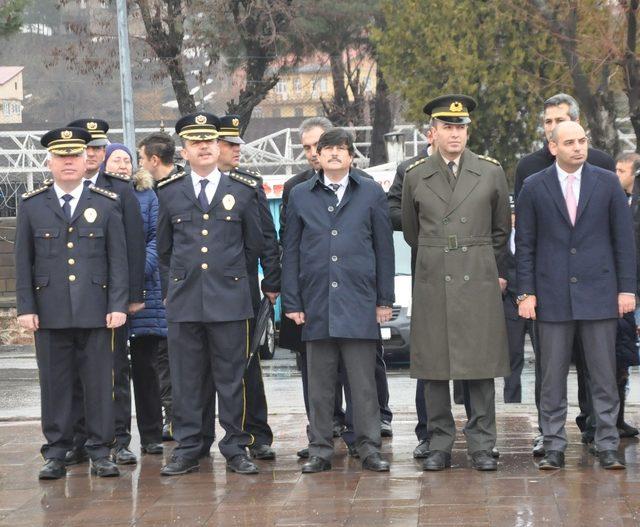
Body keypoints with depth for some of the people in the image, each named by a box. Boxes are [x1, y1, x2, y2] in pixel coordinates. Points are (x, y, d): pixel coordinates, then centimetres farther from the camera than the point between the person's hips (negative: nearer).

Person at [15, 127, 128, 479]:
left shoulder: (106, 205, 7)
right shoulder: (31, 206, 8)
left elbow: (118, 259, 5)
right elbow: (23, 262, 7)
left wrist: (118, 305, -3)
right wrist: (26, 308, 0)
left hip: (96, 312, 0)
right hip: (50, 313, 0)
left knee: (99, 381, 1)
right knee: (54, 383, 3)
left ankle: (100, 452, 8)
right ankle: (56, 454, 9)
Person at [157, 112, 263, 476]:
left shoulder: (243, 191, 6)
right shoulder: (169, 193, 8)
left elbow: (256, 244, 13)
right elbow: (164, 250, 15)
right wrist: (170, 290, 12)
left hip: (230, 298, -1)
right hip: (184, 301, 1)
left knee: (232, 378, 2)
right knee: (186, 379, 4)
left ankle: (236, 448, 9)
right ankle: (187, 449, 10)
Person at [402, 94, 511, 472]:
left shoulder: (491, 172, 5)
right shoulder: (416, 176, 5)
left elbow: (502, 229, 15)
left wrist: (498, 272, 17)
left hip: (479, 282, 0)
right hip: (433, 282, 0)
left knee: (482, 366, 0)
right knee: (434, 368, 2)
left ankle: (482, 446, 6)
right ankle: (440, 446, 9)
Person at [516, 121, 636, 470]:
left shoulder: (607, 183, 5)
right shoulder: (534, 188, 4)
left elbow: (623, 239, 6)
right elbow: (524, 245, 5)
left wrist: (627, 288, 0)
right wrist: (526, 293, -1)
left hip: (598, 293, 0)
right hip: (552, 295, 0)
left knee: (604, 376, 2)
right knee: (552, 377, 2)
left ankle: (607, 446, 8)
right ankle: (553, 447, 10)